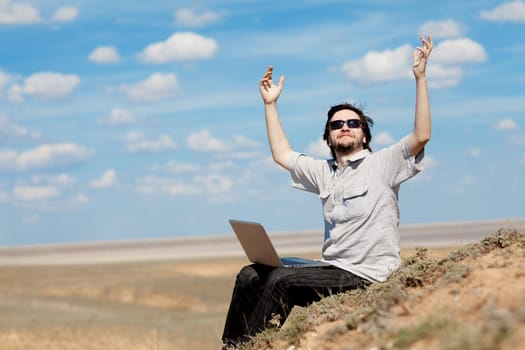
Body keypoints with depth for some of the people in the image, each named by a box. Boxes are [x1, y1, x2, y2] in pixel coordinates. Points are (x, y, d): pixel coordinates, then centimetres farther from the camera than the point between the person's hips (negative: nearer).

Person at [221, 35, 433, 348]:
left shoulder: (382, 164, -2)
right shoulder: (324, 173, 17)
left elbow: (421, 135, -15)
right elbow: (282, 155, 27)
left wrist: (420, 78, -19)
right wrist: (270, 104, 24)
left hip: (365, 276, -7)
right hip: (333, 270, 7)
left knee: (280, 280, -24)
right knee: (251, 275, -5)